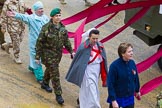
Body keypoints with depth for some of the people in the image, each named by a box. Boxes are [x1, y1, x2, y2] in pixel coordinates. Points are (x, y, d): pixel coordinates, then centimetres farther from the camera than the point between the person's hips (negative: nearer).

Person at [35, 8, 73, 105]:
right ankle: (58, 95, -1)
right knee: (55, 74, -8)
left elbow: (66, 40, 10)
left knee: (50, 69, 25)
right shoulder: (46, 28, -19)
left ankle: (45, 84, 50)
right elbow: (39, 42, -14)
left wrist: (71, 51, 4)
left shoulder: (62, 27, -2)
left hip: (58, 53, 6)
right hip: (48, 53, -6)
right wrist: (37, 57, -13)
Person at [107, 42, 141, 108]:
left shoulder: (132, 63, -7)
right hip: (117, 98, -5)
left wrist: (137, 90, 20)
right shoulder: (114, 66, -22)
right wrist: (113, 100, -20)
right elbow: (110, 84, -19)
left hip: (130, 98, 5)